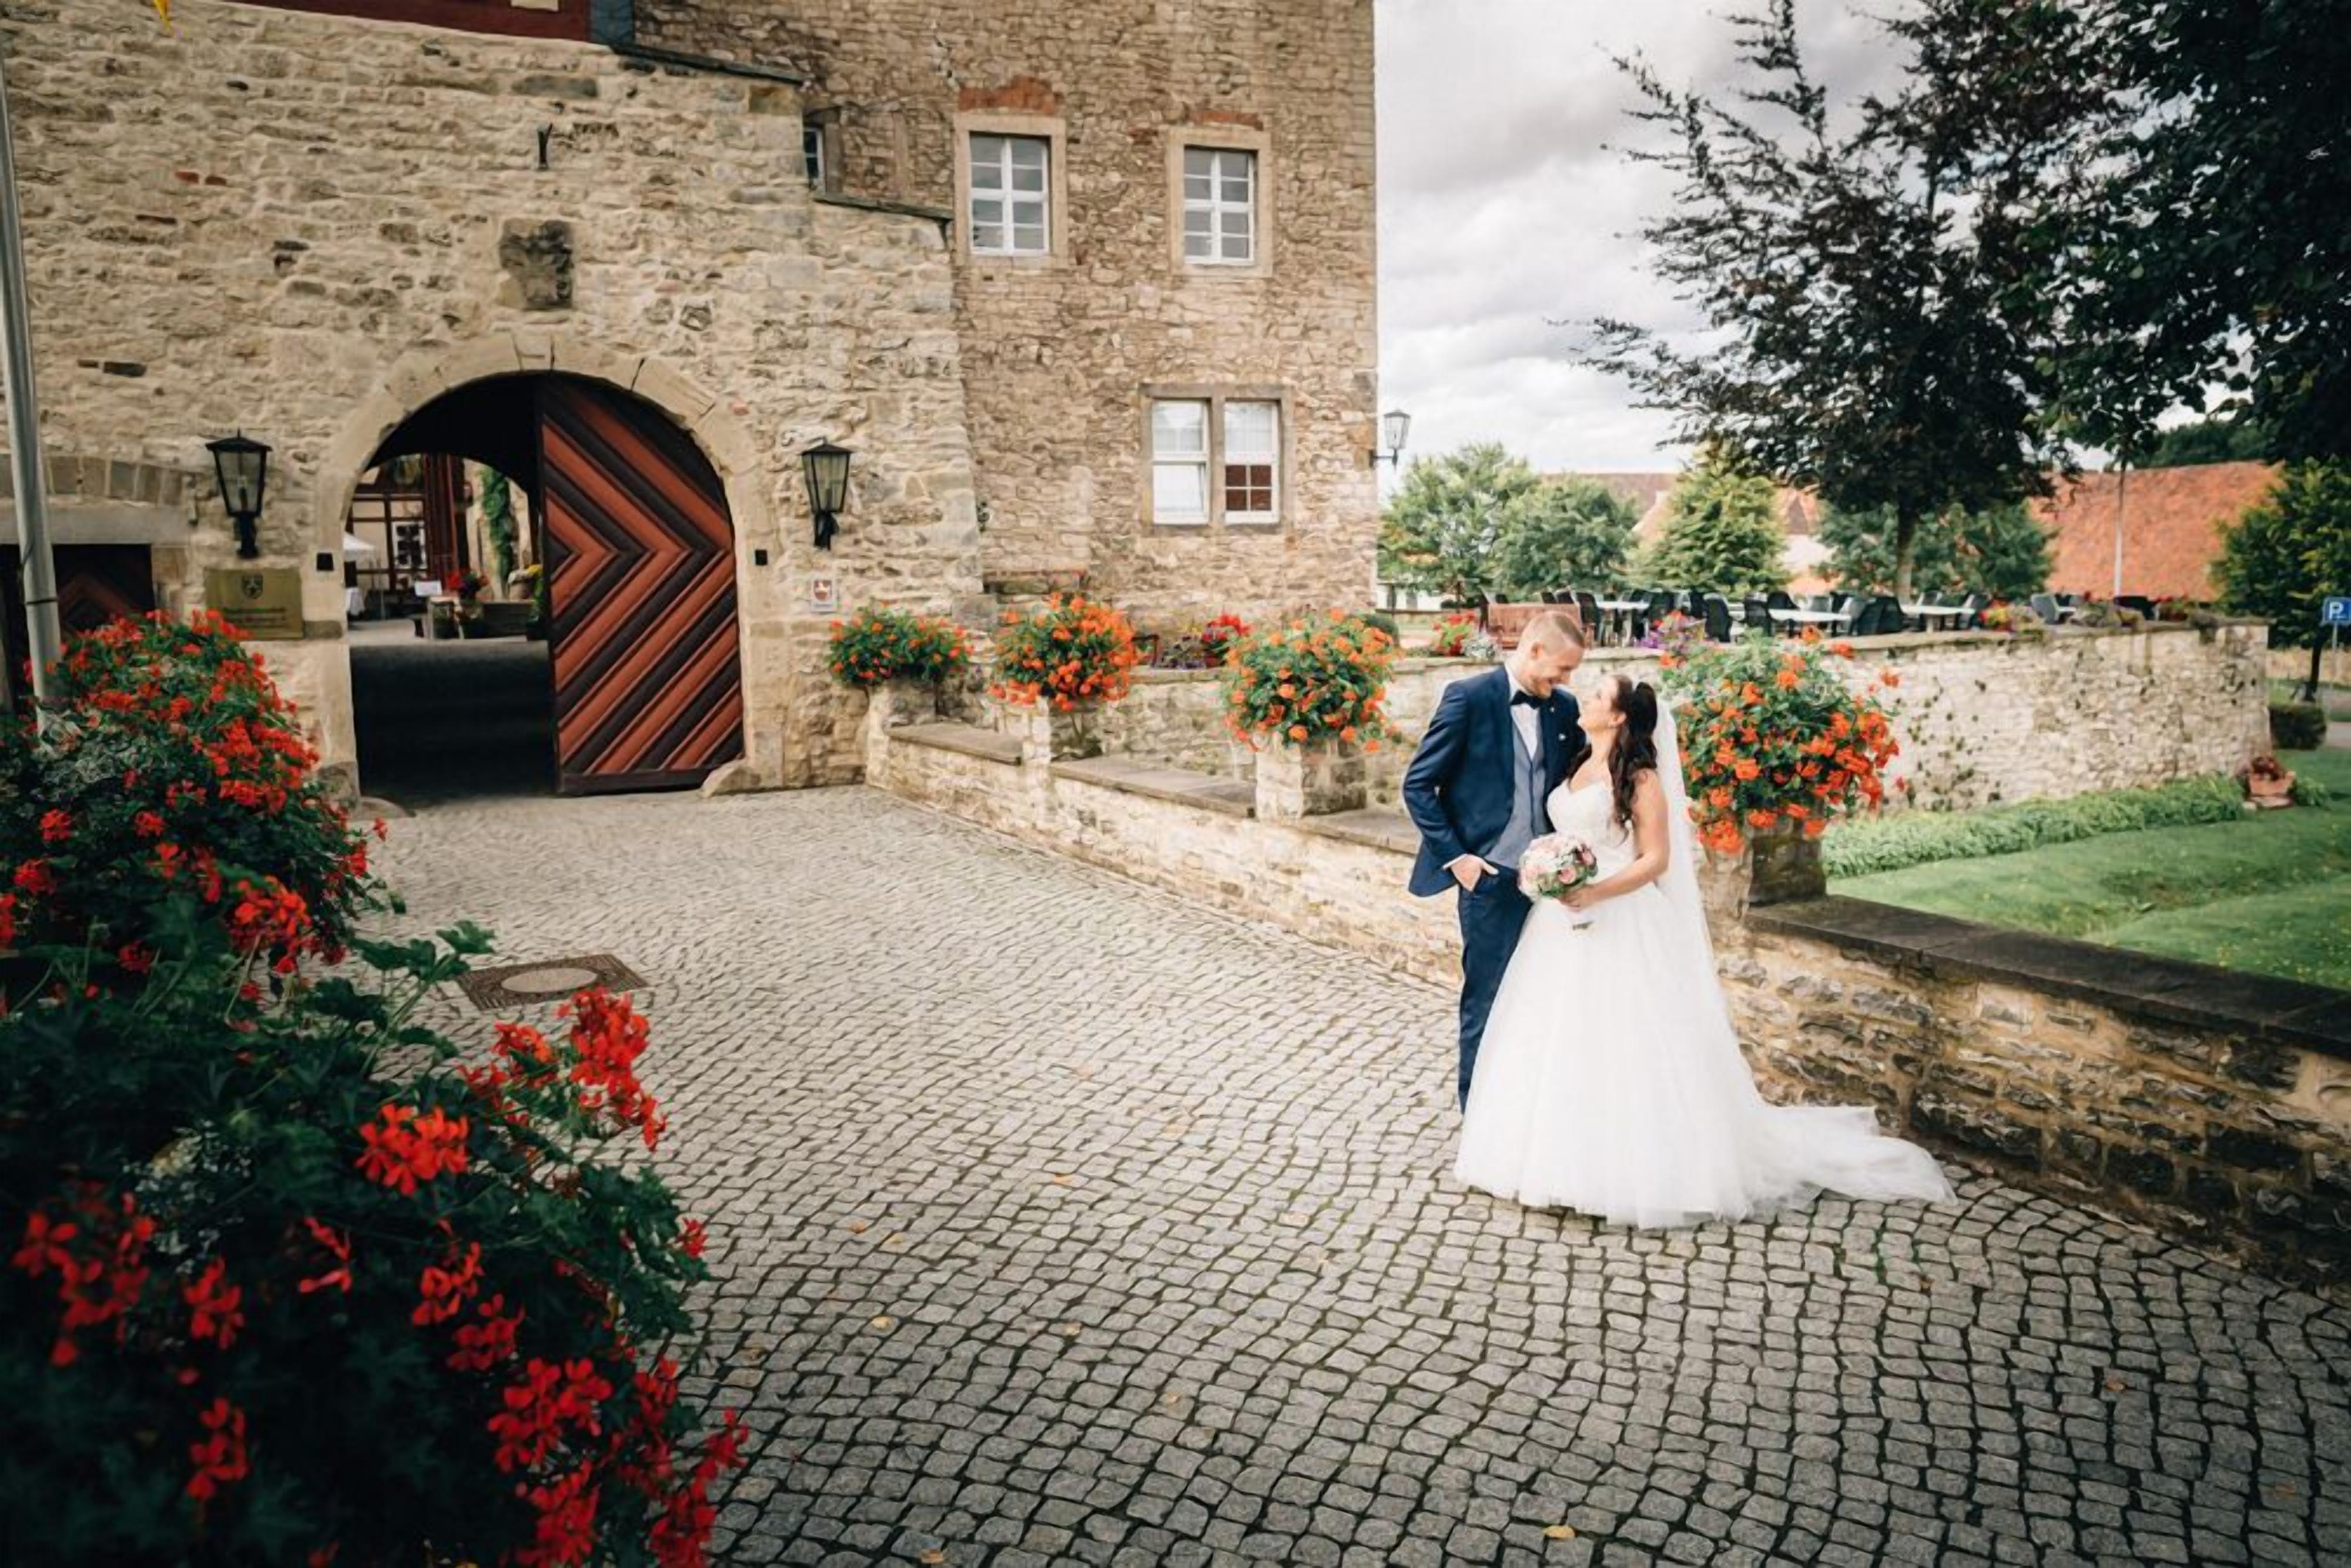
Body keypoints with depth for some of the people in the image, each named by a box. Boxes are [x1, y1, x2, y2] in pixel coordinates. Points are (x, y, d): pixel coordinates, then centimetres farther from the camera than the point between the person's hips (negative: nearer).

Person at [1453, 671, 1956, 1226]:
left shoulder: (1639, 778, -9)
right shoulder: (1577, 769, 12)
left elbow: (1655, 859, -13)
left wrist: (1596, 893, -23)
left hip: (1622, 928, -7)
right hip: (1563, 926, 8)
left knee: (1624, 1043, -3)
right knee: (1557, 1039, 10)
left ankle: (1635, 1167, 8)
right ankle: (1557, 1156, 20)